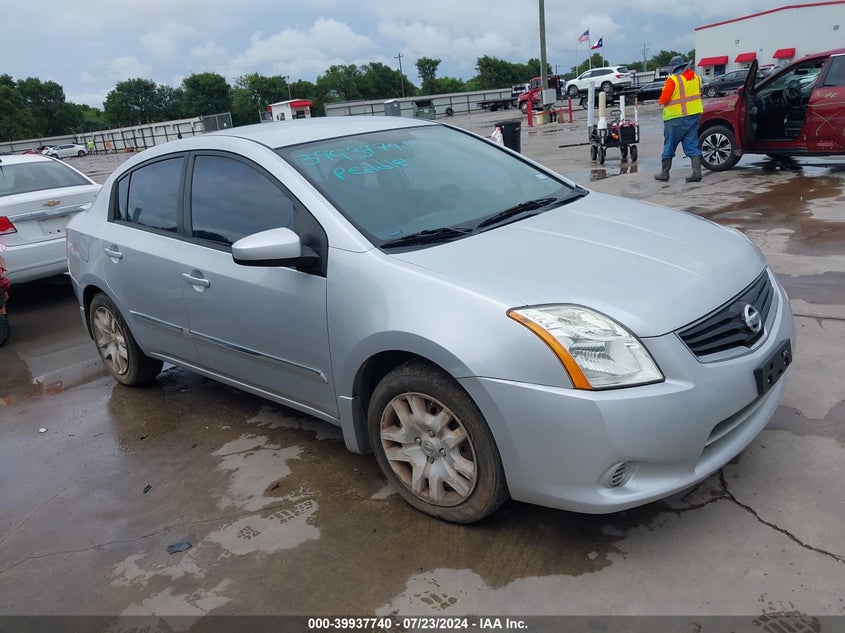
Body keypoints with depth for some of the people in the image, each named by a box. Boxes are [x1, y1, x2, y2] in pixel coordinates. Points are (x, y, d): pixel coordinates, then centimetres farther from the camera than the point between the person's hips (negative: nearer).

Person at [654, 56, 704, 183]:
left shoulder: (673, 79, -14)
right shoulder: (696, 77, 8)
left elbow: (664, 99, -15)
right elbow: (698, 93, 19)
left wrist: (661, 101, 5)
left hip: (676, 117, -6)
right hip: (695, 114, 6)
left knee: (669, 146, 5)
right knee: (692, 145, 8)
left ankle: (664, 173, 12)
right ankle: (696, 172, 1)